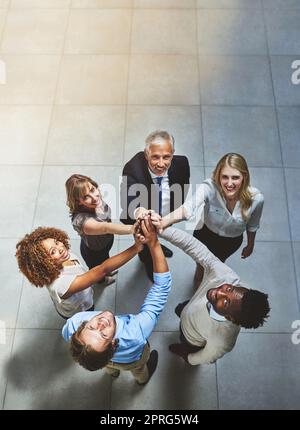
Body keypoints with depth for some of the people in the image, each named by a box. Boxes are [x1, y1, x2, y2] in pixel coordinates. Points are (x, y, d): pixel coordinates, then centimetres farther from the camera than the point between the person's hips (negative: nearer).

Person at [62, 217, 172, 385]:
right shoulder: (135, 337, -57)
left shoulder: (74, 323, -46)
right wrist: (154, 243, -58)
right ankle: (142, 379, 73)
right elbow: (162, 285, -53)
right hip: (131, 361, -2)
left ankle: (113, 371, 76)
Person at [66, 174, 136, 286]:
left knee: (106, 257, 39)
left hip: (106, 241, 5)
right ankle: (101, 280, 68)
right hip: (94, 252, -5)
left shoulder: (97, 198, -28)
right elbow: (106, 228, -66)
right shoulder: (81, 220, -49)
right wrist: (132, 228, -81)